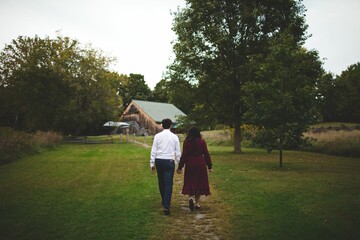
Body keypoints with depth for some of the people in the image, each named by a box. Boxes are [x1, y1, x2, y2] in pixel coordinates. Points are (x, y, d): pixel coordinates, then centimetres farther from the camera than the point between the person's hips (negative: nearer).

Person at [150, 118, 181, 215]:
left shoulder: (157, 136, 1)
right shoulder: (174, 137, 1)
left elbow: (153, 150, 0)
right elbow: (178, 152, 4)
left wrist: (152, 163, 5)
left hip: (159, 161, 2)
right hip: (169, 161, -2)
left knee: (161, 182, 17)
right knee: (168, 184, -1)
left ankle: (164, 201, 34)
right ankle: (166, 206, -10)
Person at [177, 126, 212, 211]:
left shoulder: (186, 142, -3)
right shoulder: (202, 141, -2)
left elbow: (184, 155, -6)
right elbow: (206, 154, -1)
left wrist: (180, 167, -1)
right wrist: (209, 166, 7)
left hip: (190, 164, 0)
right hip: (200, 164, 1)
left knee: (190, 182, 11)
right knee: (199, 183, 11)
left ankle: (190, 197, -13)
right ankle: (197, 203, 15)